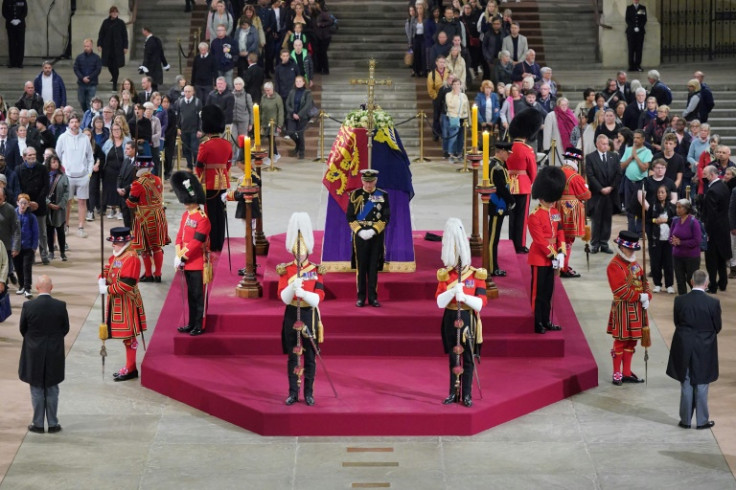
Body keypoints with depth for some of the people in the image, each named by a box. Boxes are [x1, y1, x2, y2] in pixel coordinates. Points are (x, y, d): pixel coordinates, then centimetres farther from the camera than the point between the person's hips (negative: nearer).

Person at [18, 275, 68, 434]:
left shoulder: (28, 306, -13)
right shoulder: (60, 306, -11)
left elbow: (23, 329, -2)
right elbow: (65, 329, 0)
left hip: (34, 355, -1)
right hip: (55, 354, 1)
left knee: (37, 390, 9)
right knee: (52, 390, 12)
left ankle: (38, 424, 14)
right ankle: (53, 424, 16)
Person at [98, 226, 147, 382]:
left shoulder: (131, 258, -19)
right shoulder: (116, 256, 11)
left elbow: (126, 284, -24)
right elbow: (107, 269, 15)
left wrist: (108, 290, -19)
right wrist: (102, 280, -7)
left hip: (127, 302, -9)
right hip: (116, 301, 9)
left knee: (129, 336, -2)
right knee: (126, 335, 16)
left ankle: (131, 370, 4)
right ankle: (129, 367, 25)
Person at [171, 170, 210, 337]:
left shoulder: (202, 219, -16)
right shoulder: (185, 215, 10)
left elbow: (196, 242, -19)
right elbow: (179, 236, 10)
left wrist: (182, 257, -17)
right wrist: (178, 255, -2)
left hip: (198, 264, -8)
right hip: (187, 263, 8)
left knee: (198, 295, -1)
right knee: (190, 294, 15)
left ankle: (199, 326, 4)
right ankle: (191, 323, 23)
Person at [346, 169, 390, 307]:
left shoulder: (383, 195, 2)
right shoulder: (356, 195, 1)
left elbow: (386, 217, 0)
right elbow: (350, 217, 1)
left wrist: (373, 230, -12)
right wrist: (360, 231, -13)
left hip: (376, 235, 0)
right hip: (360, 236, 0)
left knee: (374, 267, 3)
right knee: (361, 267, 2)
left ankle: (373, 297, 8)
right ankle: (361, 297, 8)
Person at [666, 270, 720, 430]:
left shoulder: (680, 301, -9)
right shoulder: (713, 303, -14)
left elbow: (677, 322, 0)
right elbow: (717, 327, -4)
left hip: (684, 349, 2)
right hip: (705, 350, -2)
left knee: (686, 385, 12)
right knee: (701, 386, 9)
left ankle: (685, 420, 17)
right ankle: (702, 420, 15)